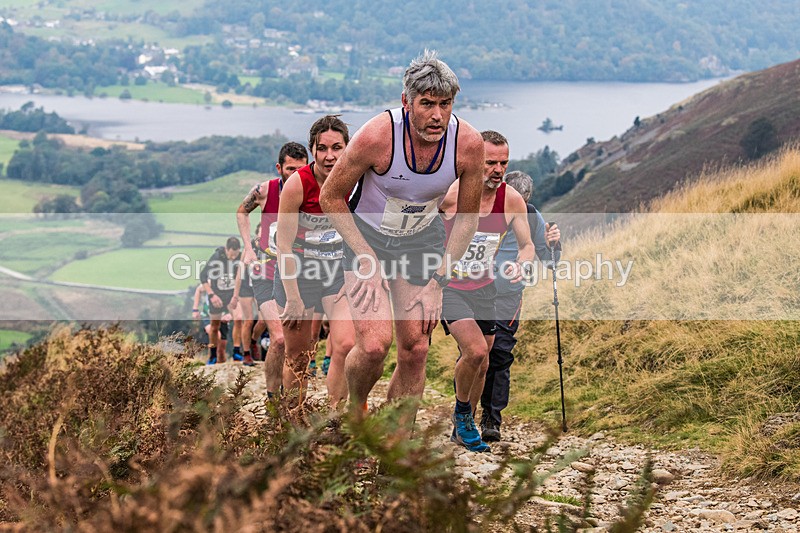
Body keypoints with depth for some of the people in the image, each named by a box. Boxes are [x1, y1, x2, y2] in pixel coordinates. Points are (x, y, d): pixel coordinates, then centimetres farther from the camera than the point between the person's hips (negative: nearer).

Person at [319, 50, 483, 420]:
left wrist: (437, 281, -8)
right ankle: (354, 410, 14)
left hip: (423, 241, 3)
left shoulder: (469, 144, -20)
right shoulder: (377, 136, -29)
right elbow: (330, 197, -13)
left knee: (415, 351, -1)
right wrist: (367, 260, -18)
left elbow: (467, 216, -3)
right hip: (366, 235, -3)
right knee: (374, 345, -18)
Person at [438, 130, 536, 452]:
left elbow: (527, 245, -1)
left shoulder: (512, 200, -9)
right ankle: (462, 412, 5)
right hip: (448, 286, -5)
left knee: (481, 364, 11)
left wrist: (519, 265, -22)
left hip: (483, 288, 5)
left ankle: (463, 430, 31)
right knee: (475, 350, -23)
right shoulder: (450, 193, -20)